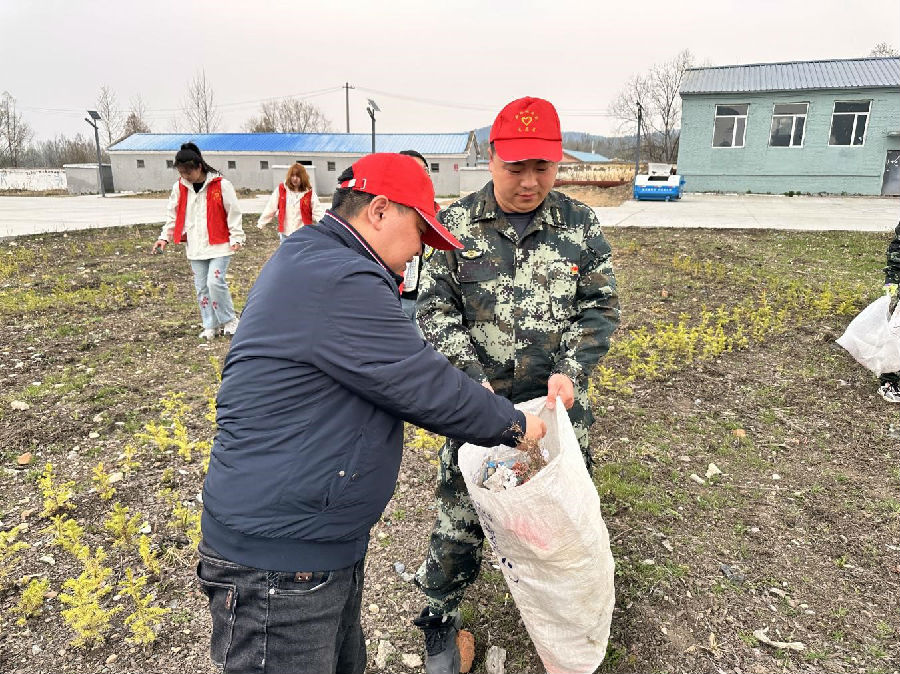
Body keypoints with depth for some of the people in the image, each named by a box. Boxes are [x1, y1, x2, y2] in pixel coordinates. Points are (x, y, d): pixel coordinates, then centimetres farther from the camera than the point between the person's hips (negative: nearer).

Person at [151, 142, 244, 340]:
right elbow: (173, 215, 14)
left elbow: (233, 212, -5)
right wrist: (164, 237, 5)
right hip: (195, 247, 5)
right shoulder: (179, 187, 5)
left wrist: (236, 238, -9)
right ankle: (211, 326, 19)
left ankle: (229, 320, 6)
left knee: (215, 281, -15)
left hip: (219, 244, -5)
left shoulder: (220, 185, -9)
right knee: (202, 287, 8)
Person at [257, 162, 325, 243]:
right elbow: (270, 207, 4)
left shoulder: (309, 192, -2)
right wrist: (260, 224, 4)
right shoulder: (281, 189, 0)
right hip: (285, 233, 1)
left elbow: (317, 211, -5)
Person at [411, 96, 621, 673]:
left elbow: (601, 307, 0)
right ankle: (440, 624, 33)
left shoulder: (581, 225, -1)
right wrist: (472, 376, -16)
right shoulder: (456, 225, -5)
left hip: (559, 405, 2)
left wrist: (571, 370, -15)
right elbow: (435, 310, -4)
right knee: (460, 519, 8)